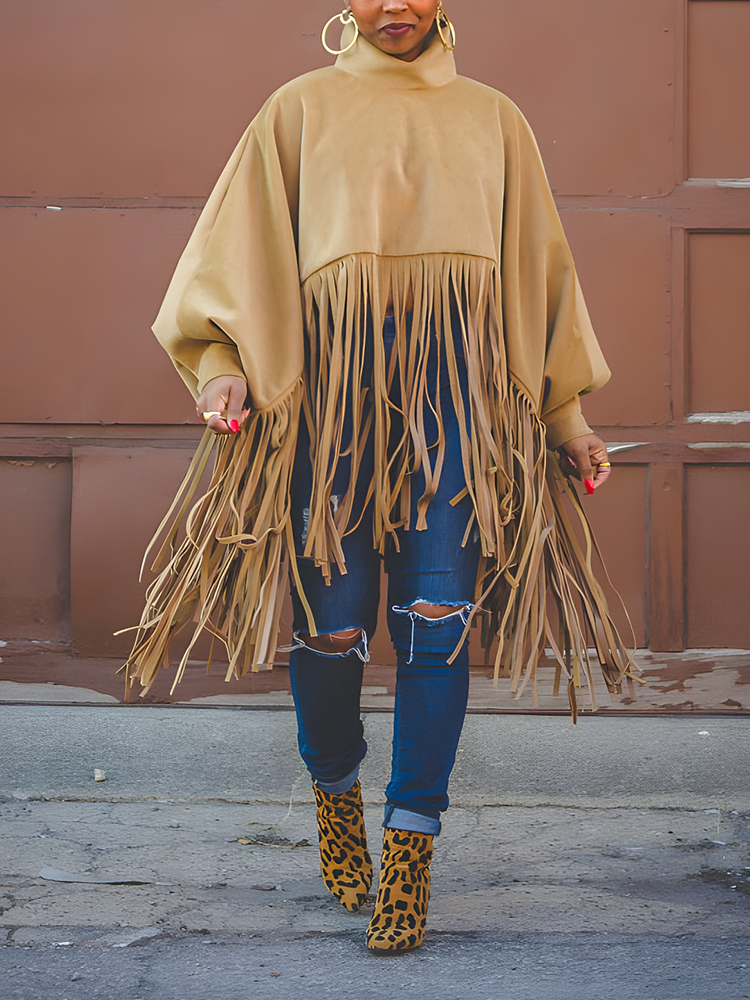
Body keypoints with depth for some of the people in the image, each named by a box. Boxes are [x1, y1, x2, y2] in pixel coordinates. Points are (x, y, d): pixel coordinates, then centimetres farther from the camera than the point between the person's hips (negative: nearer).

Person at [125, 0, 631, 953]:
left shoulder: (492, 118, 20)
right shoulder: (303, 107, 16)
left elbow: (538, 265, 22)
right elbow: (242, 244, 10)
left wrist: (567, 414, 18)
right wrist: (222, 358, -6)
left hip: (460, 375, 1)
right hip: (335, 369, -1)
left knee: (437, 614, -10)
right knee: (332, 617, -6)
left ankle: (409, 849, -2)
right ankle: (334, 787, 23)